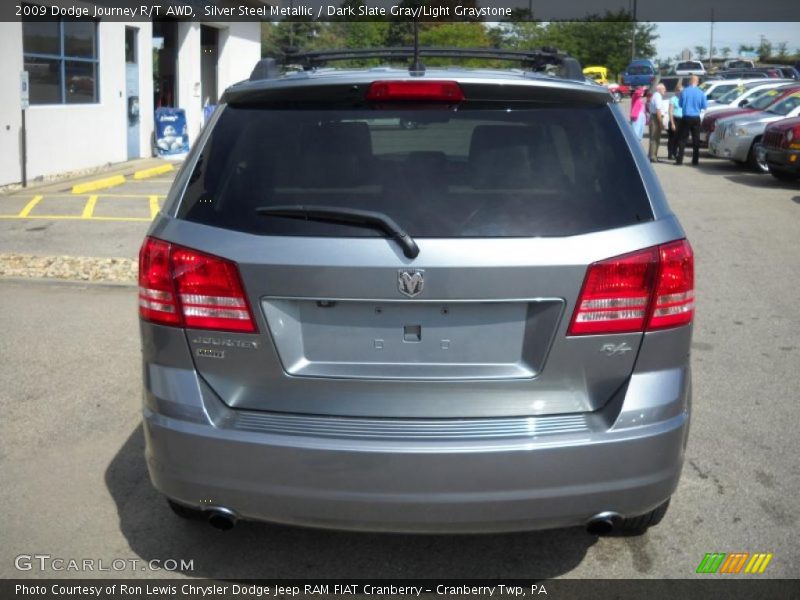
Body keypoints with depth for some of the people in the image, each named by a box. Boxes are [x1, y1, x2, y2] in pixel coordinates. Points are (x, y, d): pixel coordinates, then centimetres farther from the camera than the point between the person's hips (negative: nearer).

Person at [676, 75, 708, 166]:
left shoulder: (684, 92, -7)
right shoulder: (701, 93, -5)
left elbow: (680, 104, 3)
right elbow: (705, 106, 1)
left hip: (686, 118, -1)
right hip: (696, 118, 1)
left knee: (682, 138, 6)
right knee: (696, 139, 8)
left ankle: (679, 160, 1)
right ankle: (695, 161, 6)